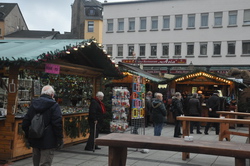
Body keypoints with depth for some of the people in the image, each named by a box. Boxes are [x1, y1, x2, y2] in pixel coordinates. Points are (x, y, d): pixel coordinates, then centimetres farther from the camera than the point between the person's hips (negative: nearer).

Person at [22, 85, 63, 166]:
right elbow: (57, 124, -16)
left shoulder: (33, 104, 9)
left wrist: (28, 136, 19)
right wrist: (60, 138, -9)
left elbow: (25, 122, 12)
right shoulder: (54, 105, -10)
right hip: (48, 142, -6)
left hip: (35, 140, 6)